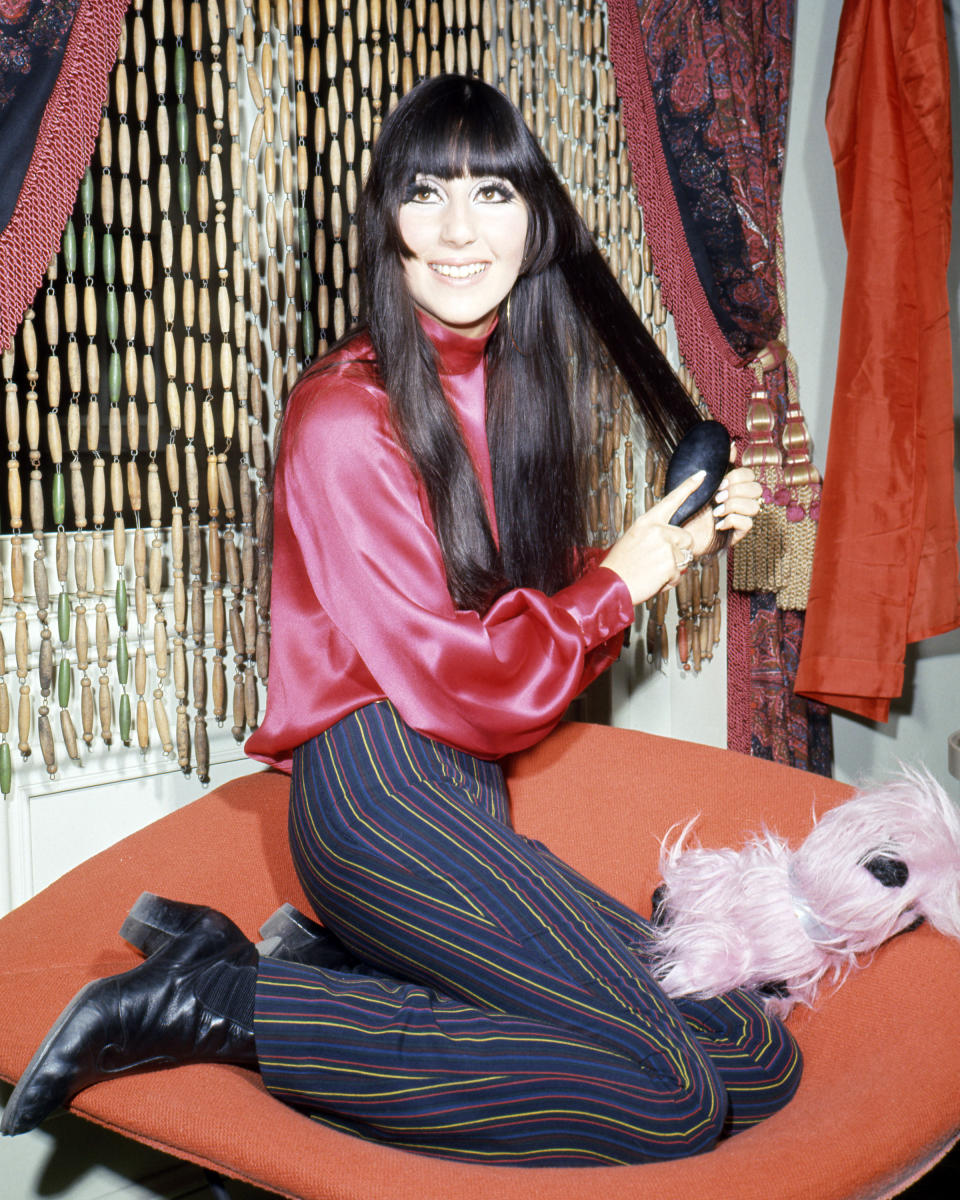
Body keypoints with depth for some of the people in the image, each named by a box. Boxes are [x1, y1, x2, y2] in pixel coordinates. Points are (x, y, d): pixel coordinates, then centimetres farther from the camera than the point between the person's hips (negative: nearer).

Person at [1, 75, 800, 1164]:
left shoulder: (520, 384, 15)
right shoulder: (347, 416, -11)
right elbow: (446, 680, -13)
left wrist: (677, 541, 7)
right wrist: (617, 582, -3)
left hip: (470, 803, 8)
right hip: (383, 797, -8)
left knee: (758, 1060, 0)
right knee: (671, 1102, -15)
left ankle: (330, 967, 1)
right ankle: (217, 1004, -9)